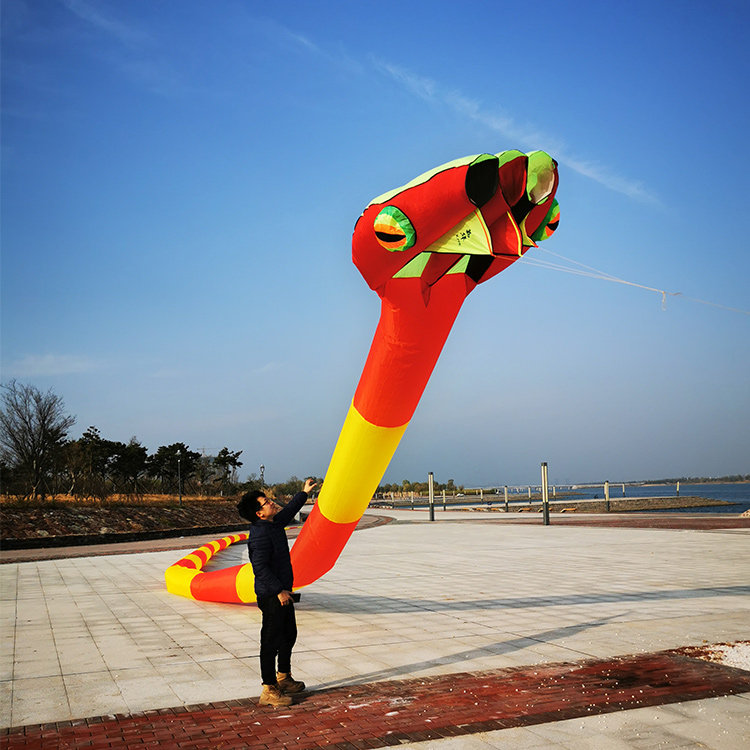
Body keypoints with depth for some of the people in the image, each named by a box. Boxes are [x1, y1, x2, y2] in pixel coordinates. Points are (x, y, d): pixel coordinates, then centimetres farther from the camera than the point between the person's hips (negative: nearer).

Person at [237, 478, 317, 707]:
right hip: (271, 595, -11)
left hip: (283, 592, 11)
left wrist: (304, 493, 36)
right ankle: (269, 690, 6)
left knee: (289, 634, 22)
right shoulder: (260, 534, -22)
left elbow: (288, 512, 29)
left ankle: (284, 679, 37)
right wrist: (279, 590, -26)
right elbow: (260, 567, -27)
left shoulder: (274, 524, 8)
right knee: (271, 641, -2)